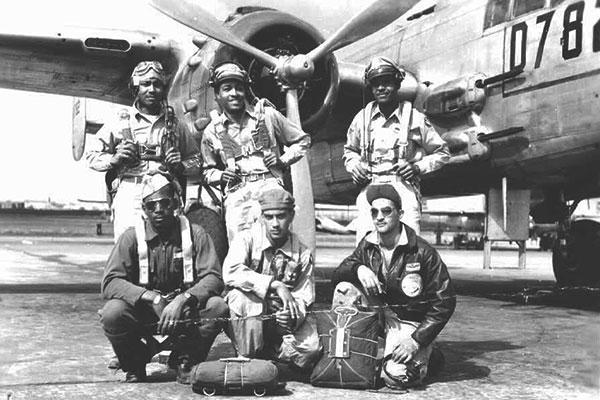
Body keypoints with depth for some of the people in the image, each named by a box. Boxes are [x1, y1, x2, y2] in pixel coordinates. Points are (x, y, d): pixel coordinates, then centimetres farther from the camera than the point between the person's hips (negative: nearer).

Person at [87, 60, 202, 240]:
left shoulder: (175, 125, 19)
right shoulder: (120, 121, 14)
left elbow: (196, 160, 22)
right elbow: (92, 156, 14)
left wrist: (181, 166, 1)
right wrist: (115, 158, -4)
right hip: (129, 194, -1)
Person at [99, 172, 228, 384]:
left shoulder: (195, 234, -6)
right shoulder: (132, 237, -8)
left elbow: (213, 278, -13)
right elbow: (110, 282, -16)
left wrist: (183, 299, -31)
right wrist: (152, 298, -29)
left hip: (184, 311, 1)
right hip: (143, 313, 0)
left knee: (217, 307, -27)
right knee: (112, 312, -30)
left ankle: (185, 362, 0)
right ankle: (134, 366, 2)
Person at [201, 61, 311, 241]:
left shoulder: (267, 115, 10)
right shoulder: (212, 132, 15)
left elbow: (302, 140, 19)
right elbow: (208, 171, 27)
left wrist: (283, 160, 4)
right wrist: (221, 176, 5)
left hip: (268, 184, -1)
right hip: (236, 192, 2)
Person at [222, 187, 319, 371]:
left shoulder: (302, 254, -2)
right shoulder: (247, 239, -10)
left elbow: (303, 299, -4)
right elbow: (230, 273, -30)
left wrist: (293, 316, -28)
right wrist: (275, 285, -35)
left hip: (282, 324, 2)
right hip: (244, 321, -2)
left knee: (310, 348, -25)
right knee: (244, 294, -34)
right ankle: (248, 359, -20)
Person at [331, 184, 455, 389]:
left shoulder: (422, 251, -15)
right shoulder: (367, 245, 1)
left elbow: (445, 302, -15)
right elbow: (336, 276, 1)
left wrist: (416, 340, -22)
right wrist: (357, 269, -23)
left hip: (409, 323, -5)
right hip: (377, 313, 5)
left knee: (396, 375, -30)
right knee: (344, 288, -19)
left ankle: (423, 356, 5)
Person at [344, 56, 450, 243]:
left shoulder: (415, 118, 5)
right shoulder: (362, 118, 12)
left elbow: (442, 153, 14)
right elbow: (350, 150, 29)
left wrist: (418, 167, -2)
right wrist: (354, 165, 8)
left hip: (403, 187, -2)